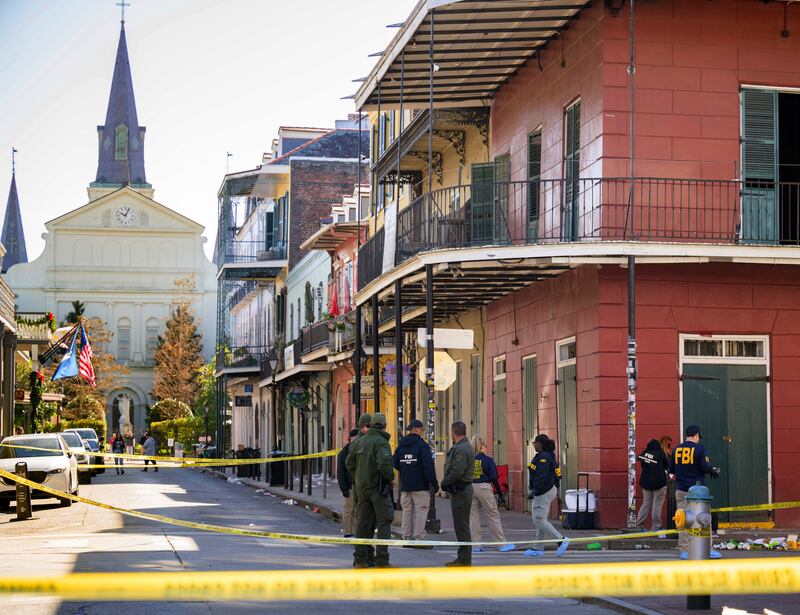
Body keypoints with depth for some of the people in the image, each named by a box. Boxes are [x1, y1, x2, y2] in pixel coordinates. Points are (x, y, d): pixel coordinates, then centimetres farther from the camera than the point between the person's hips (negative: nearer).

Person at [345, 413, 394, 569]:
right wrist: (391, 478, -11)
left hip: (362, 487, 7)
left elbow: (349, 462, 12)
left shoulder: (360, 441, 10)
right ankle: (381, 560, -6)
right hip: (378, 486, -7)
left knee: (363, 522, 10)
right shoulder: (381, 442, -13)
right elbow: (384, 463, -26)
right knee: (384, 522, -2)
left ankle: (360, 559, 11)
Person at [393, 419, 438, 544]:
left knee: (407, 510, 11)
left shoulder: (401, 445, 9)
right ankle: (419, 538, -8)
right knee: (421, 510, -4)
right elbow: (429, 466, -14)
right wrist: (433, 482, -10)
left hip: (405, 485, 6)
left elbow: (395, 463, 13)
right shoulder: (422, 445, -10)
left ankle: (407, 537, 11)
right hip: (420, 486, -6)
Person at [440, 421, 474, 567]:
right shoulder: (465, 447, 17)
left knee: (461, 526, -7)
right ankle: (463, 557, 20)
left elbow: (458, 471, -23)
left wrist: (444, 482, -10)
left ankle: (464, 559, -5)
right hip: (461, 490, 11)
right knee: (461, 526, 14)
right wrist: (446, 482, 9)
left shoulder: (461, 449, -17)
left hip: (460, 491, -11)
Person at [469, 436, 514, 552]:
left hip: (470, 488, 3)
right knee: (493, 516, 4)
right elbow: (494, 477, -6)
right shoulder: (487, 460, -5)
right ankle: (502, 544, 7)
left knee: (473, 517, 9)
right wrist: (500, 491, 1)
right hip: (484, 488, -3)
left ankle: (475, 545, 9)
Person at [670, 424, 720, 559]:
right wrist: (714, 471, 6)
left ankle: (684, 550, 3)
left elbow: (671, 469, 10)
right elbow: (706, 467, -14)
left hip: (680, 490, 4)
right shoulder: (700, 448, -7)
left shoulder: (676, 449, 6)